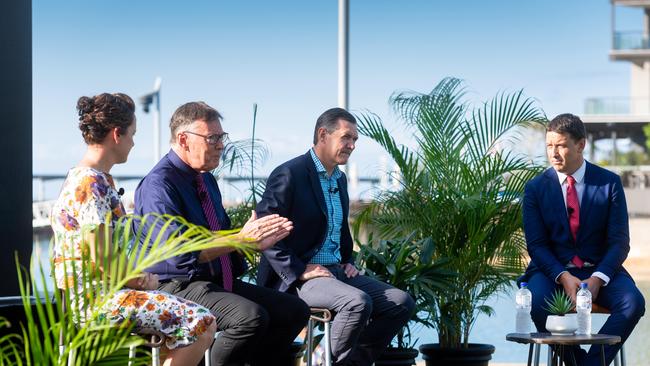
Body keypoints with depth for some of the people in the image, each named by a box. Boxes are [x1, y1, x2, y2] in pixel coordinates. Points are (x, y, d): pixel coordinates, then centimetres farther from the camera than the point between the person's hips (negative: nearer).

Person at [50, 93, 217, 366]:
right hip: (95, 299, -11)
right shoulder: (91, 184, -16)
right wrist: (138, 281, -7)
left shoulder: (100, 179, 16)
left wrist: (139, 277, 6)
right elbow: (101, 258, -22)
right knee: (201, 323, -16)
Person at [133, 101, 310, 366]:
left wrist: (256, 241, 2)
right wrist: (241, 240, -21)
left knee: (295, 311, -1)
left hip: (220, 282, 9)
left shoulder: (206, 179, 15)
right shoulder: (158, 185, -16)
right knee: (251, 316, -32)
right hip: (176, 287, -9)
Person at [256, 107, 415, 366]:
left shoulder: (340, 179, 18)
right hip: (295, 280, -9)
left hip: (336, 271, 9)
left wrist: (348, 261, 13)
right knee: (358, 302, -33)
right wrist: (299, 272, -19)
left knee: (401, 303, -4)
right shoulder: (289, 175, -11)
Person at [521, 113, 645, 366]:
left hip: (599, 271, 0)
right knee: (536, 302, -33)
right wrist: (564, 277, -20)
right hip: (553, 270, 0)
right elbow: (536, 245, -1)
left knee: (633, 302, -29)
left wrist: (598, 279, -20)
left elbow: (619, 241, -2)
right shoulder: (535, 188, 3)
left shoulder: (610, 183, 1)